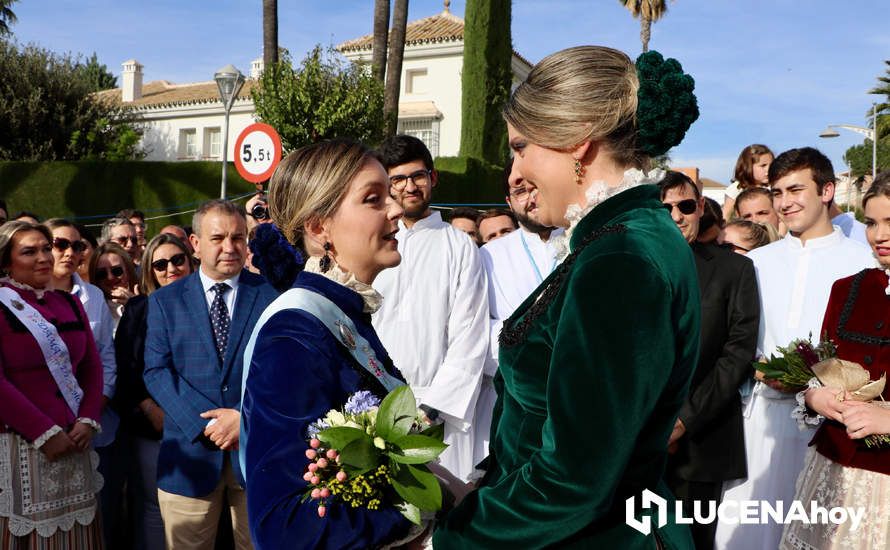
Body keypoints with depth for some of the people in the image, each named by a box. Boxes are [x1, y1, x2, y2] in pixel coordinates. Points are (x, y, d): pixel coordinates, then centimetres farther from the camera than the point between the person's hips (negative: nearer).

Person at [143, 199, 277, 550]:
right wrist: (206, 424, -14)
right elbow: (156, 371, -2)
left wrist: (247, 417, -16)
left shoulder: (273, 294, 2)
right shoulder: (165, 301, 6)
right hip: (192, 451, 1)